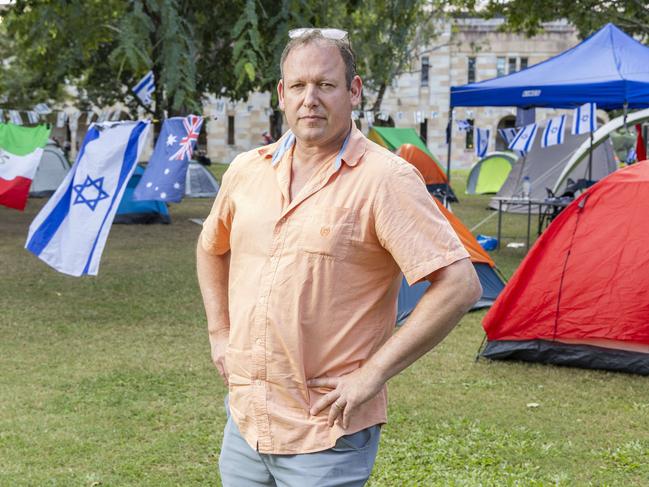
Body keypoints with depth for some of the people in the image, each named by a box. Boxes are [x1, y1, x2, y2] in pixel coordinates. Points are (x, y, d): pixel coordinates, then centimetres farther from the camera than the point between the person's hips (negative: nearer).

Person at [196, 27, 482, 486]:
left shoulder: (385, 179, -14)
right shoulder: (247, 170, 5)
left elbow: (460, 285, -19)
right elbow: (211, 250, 25)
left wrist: (374, 372, -17)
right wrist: (220, 332, 13)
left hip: (328, 432, -6)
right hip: (245, 418, 6)